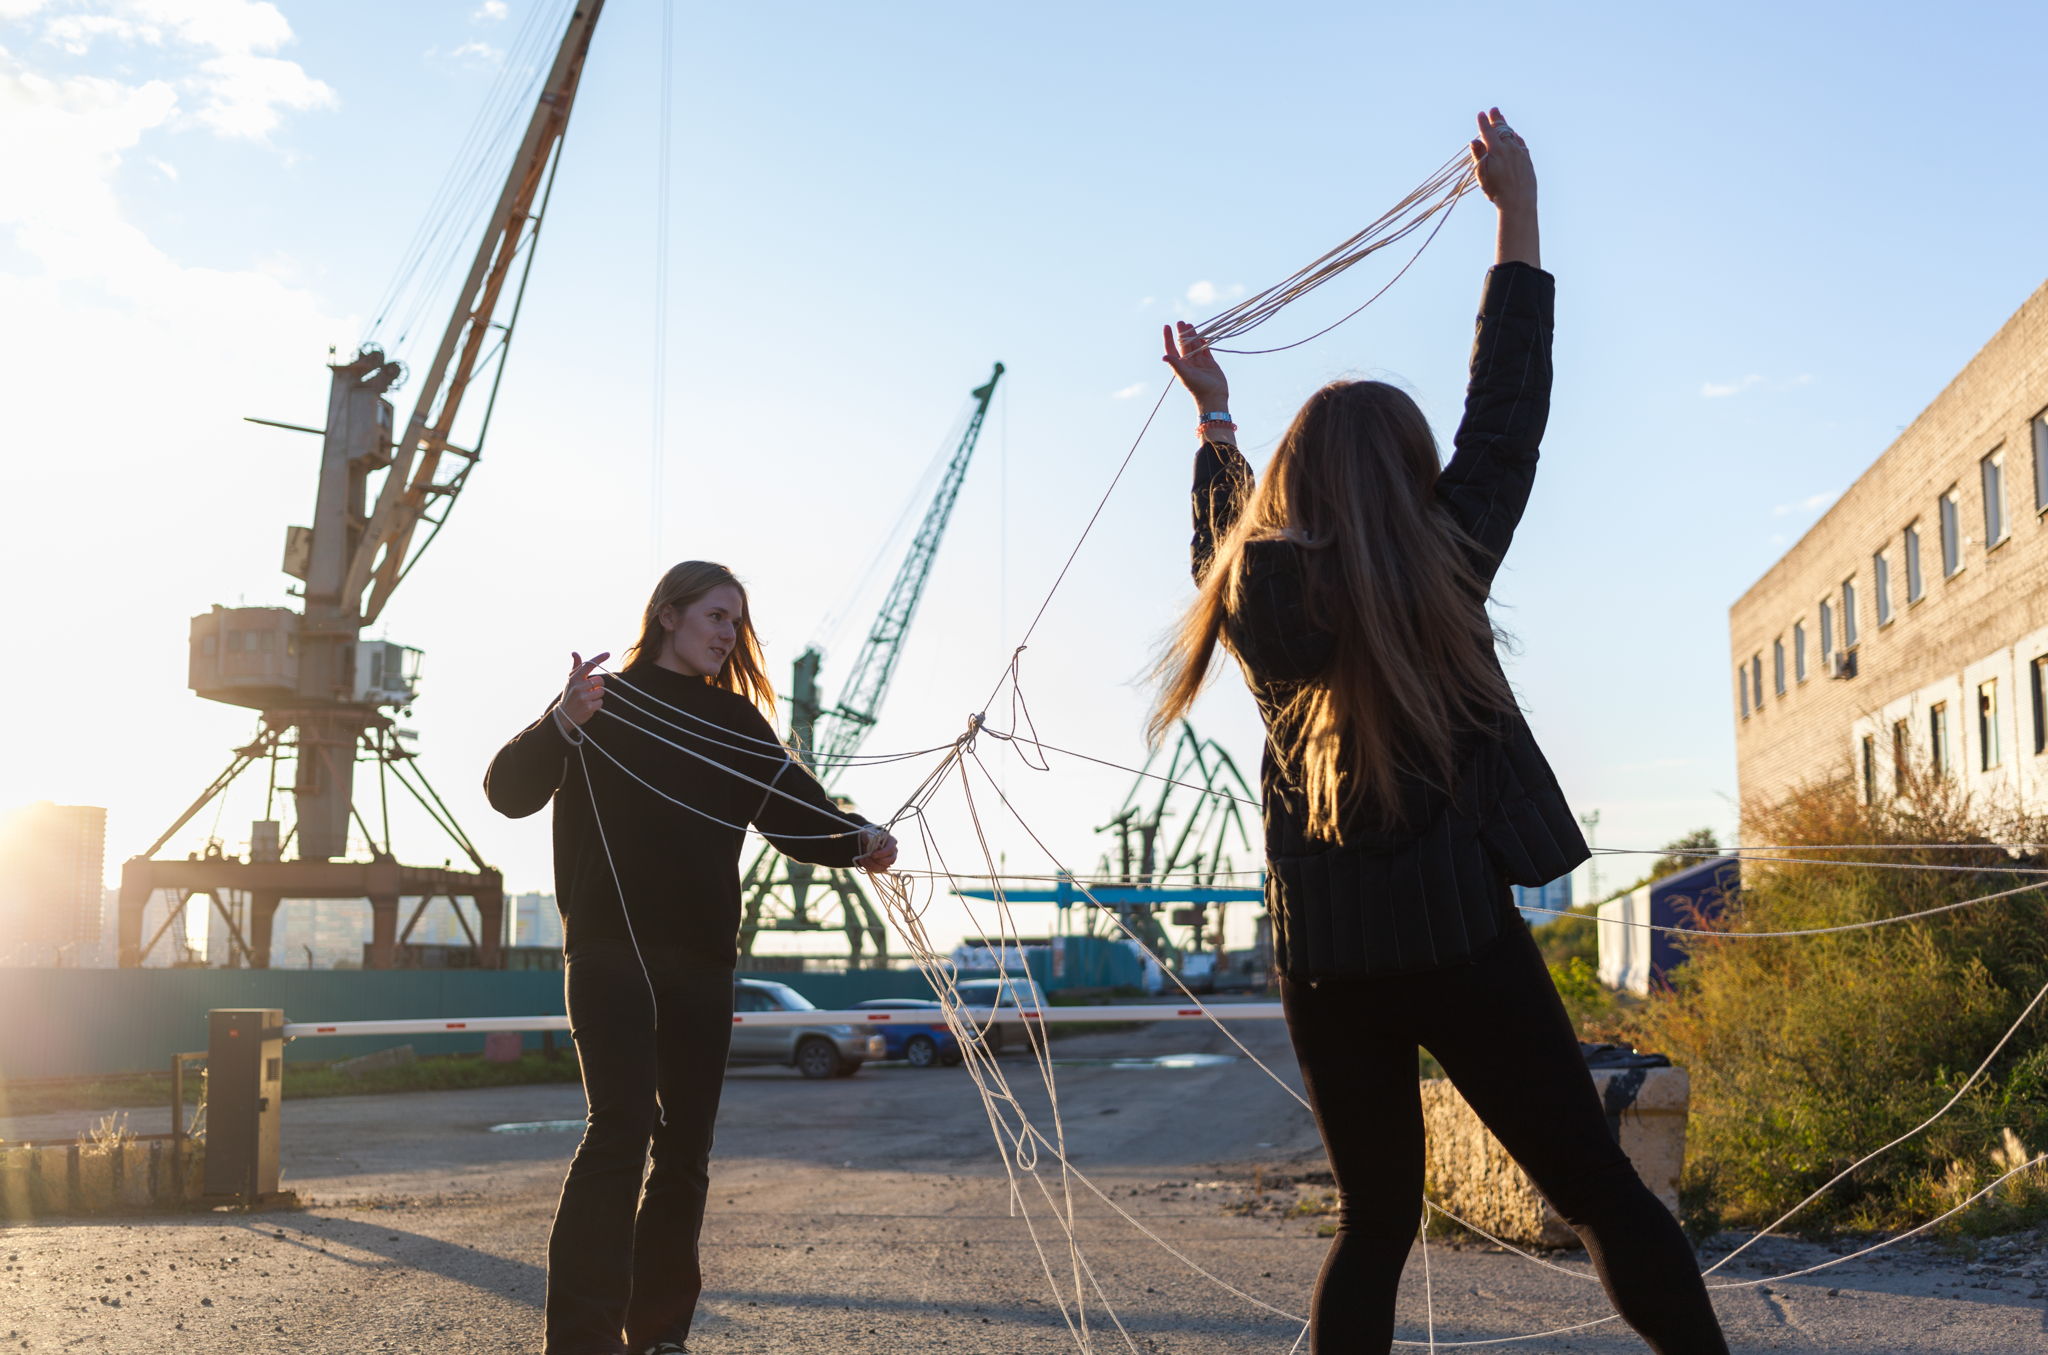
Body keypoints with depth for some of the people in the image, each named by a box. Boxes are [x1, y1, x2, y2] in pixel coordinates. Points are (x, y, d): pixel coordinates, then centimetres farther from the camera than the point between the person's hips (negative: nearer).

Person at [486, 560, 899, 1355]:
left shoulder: (734, 721, 14)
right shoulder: (607, 701, 2)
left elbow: (797, 813, 6)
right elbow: (509, 791, -8)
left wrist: (855, 841, -15)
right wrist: (561, 725, -27)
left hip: (703, 960, 5)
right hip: (611, 950, -5)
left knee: (686, 1148, 7)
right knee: (623, 1125, -18)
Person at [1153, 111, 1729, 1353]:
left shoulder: (1253, 595, 4)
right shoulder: (1438, 569, -6)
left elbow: (1225, 525, 27)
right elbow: (1506, 416, 4)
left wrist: (1213, 417, 43)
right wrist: (1520, 210, 10)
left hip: (1323, 955, 4)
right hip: (1457, 932, -4)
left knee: (1377, 1221, 13)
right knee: (1600, 1190, 5)